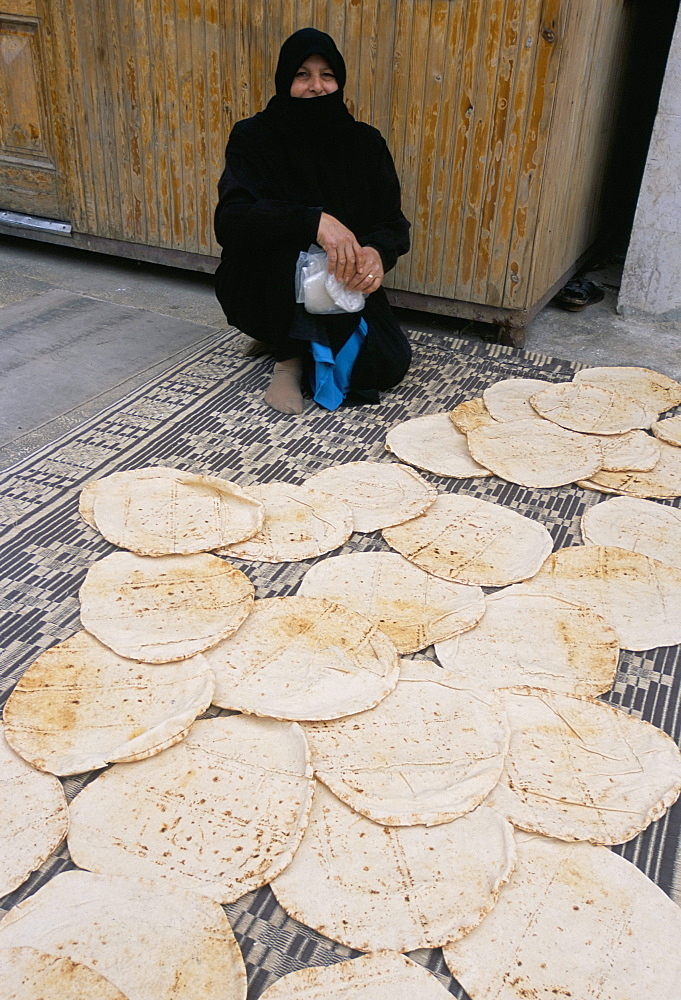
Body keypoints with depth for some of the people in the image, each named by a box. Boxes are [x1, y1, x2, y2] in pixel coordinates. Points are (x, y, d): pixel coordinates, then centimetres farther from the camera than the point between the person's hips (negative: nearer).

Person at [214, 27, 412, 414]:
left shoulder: (365, 143, -1)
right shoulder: (254, 138, -10)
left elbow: (394, 223, -3)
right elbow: (231, 219, -26)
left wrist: (378, 252, -29)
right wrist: (314, 220, -41)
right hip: (264, 291, -3)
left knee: (387, 366, -19)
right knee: (290, 244, -35)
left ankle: (315, 347, 13)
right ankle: (288, 356, -13)